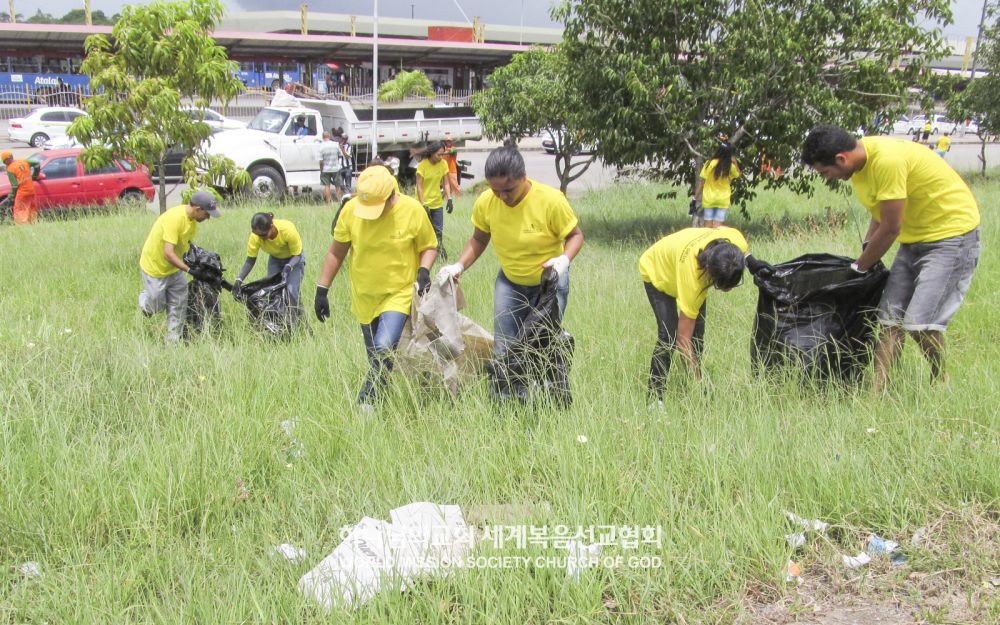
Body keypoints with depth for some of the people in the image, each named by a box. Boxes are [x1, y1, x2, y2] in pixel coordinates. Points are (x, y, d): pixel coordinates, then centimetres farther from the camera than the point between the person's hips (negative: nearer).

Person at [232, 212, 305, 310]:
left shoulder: (288, 230, -37)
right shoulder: (255, 237, -28)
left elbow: (297, 255, -24)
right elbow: (250, 261, -18)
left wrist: (288, 267, -44)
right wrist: (239, 280, -30)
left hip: (293, 259, -4)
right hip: (275, 260, 4)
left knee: (291, 291, -20)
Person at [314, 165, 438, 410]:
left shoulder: (412, 211, -15)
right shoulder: (351, 209, -10)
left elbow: (429, 246, 1)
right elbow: (336, 252, 2)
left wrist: (424, 270, -18)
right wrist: (322, 289, 2)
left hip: (399, 294, -3)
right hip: (364, 297, 3)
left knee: (384, 348, -22)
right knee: (377, 359, 11)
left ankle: (366, 404, -9)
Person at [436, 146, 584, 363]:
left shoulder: (551, 200, -26)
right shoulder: (485, 202, -16)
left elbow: (575, 235, -13)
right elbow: (479, 240, 1)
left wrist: (564, 259, -33)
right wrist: (459, 266, -15)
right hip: (509, 281, 3)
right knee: (503, 351, 2)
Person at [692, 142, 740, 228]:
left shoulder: (709, 163, -9)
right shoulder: (730, 166, -9)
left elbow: (701, 182, -7)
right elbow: (737, 174, 15)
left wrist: (695, 198, -3)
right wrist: (735, 162, 6)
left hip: (708, 199, 0)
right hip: (723, 200, 0)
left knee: (707, 227, 5)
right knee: (717, 228, 0)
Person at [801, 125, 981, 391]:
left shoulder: (887, 160, -29)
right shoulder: (860, 160, 0)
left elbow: (890, 228, -23)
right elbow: (879, 214, 12)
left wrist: (860, 267, -10)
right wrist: (866, 250, -2)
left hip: (952, 233, -9)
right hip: (914, 238, 9)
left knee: (920, 322, -15)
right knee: (891, 317, 0)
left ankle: (940, 387, 6)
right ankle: (877, 390, 1)